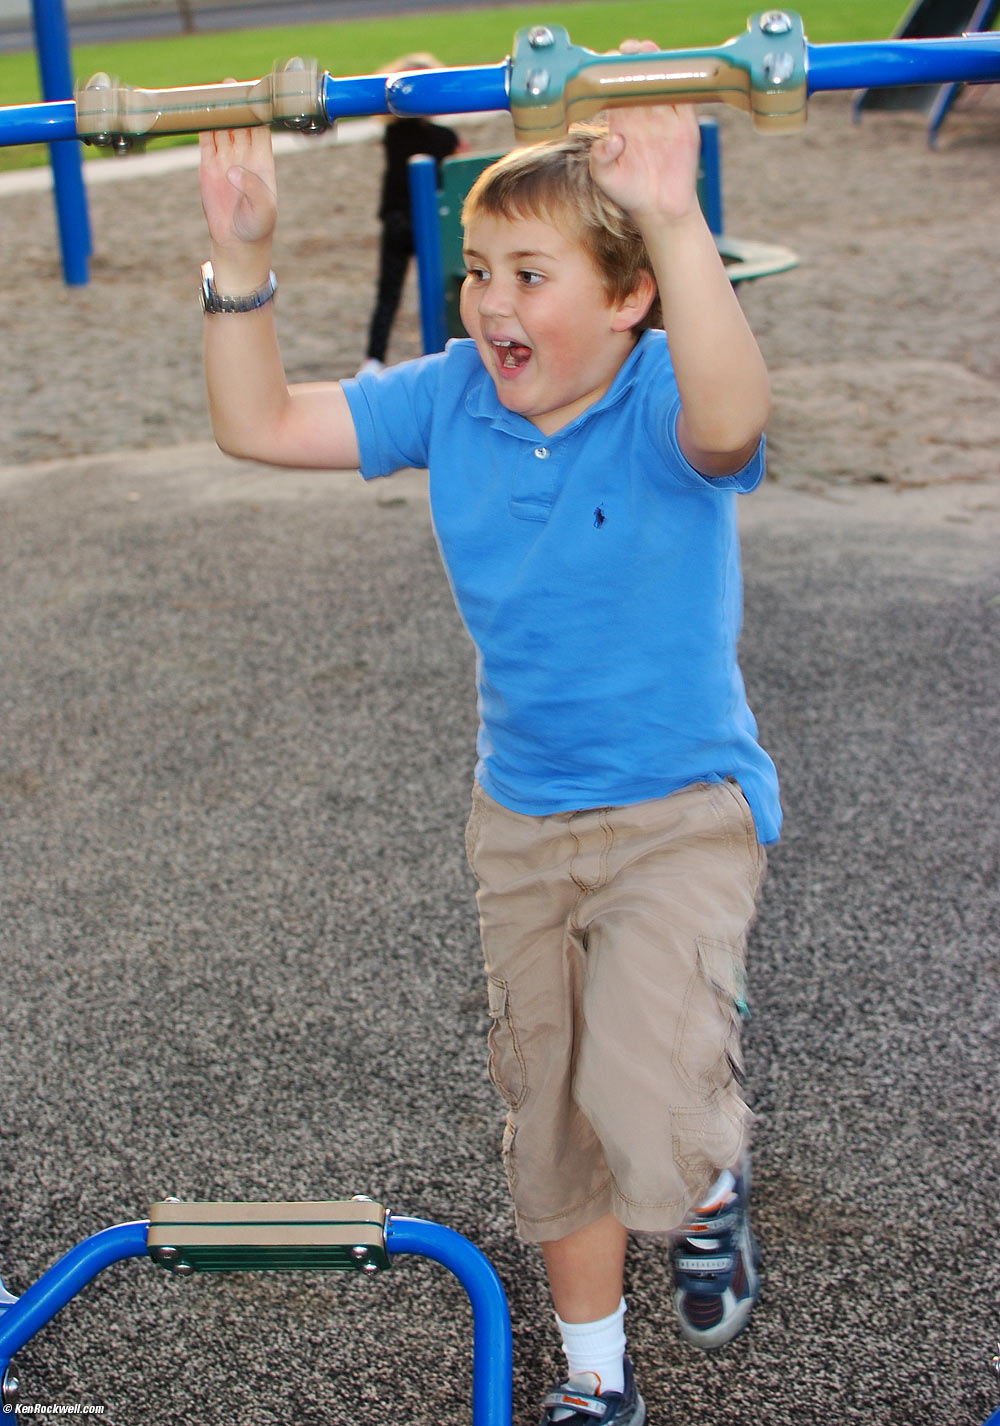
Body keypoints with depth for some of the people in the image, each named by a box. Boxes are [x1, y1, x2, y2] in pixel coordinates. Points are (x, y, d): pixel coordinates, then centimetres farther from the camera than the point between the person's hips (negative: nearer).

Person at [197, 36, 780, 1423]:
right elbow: (260, 423, -2)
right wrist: (241, 253, -12)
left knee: (650, 1128, -23)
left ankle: (712, 1180, 16)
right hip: (520, 821, 6)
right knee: (550, 1128, 18)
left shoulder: (666, 398, -21)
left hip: (681, 813, -5)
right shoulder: (454, 397, -5)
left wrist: (674, 219, -55)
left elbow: (731, 421, -46)